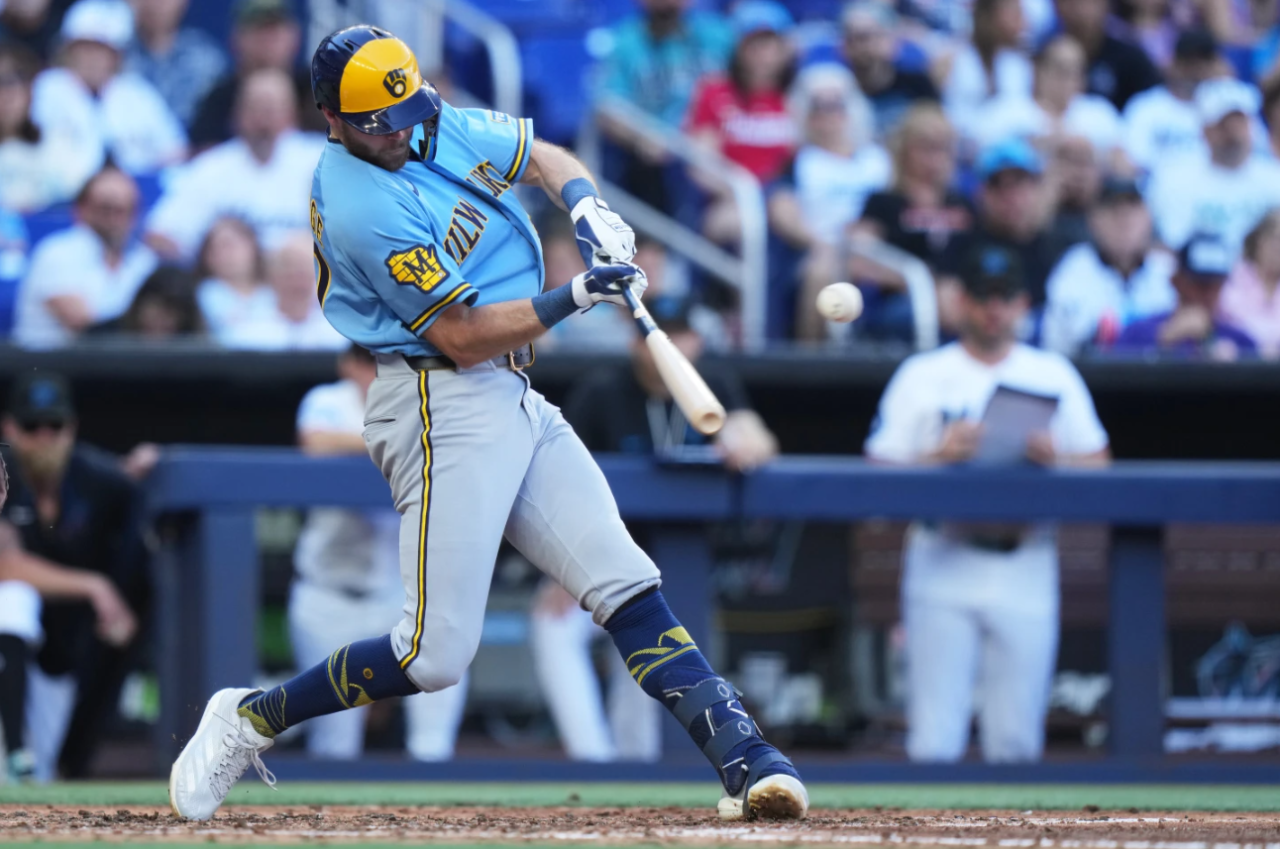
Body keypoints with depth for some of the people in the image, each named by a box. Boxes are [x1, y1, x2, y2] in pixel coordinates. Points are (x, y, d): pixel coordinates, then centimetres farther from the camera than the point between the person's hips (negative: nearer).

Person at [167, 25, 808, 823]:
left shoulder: (438, 126, 6)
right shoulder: (363, 209, -19)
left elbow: (541, 157, 19)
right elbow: (463, 337, -17)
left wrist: (587, 206, -3)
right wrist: (572, 298, -22)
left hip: (515, 401, 8)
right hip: (445, 407, -8)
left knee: (627, 585, -2)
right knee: (437, 654, -11)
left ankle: (743, 757, -8)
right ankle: (250, 718, 5)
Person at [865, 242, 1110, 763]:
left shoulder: (1054, 376, 14)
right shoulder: (922, 377, 8)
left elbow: (1099, 465, 10)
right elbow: (880, 472, 2)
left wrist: (1054, 459, -10)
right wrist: (941, 456, -14)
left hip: (1026, 568, 2)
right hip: (944, 560, -2)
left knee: (1016, 740, -1)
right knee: (934, 738, -9)